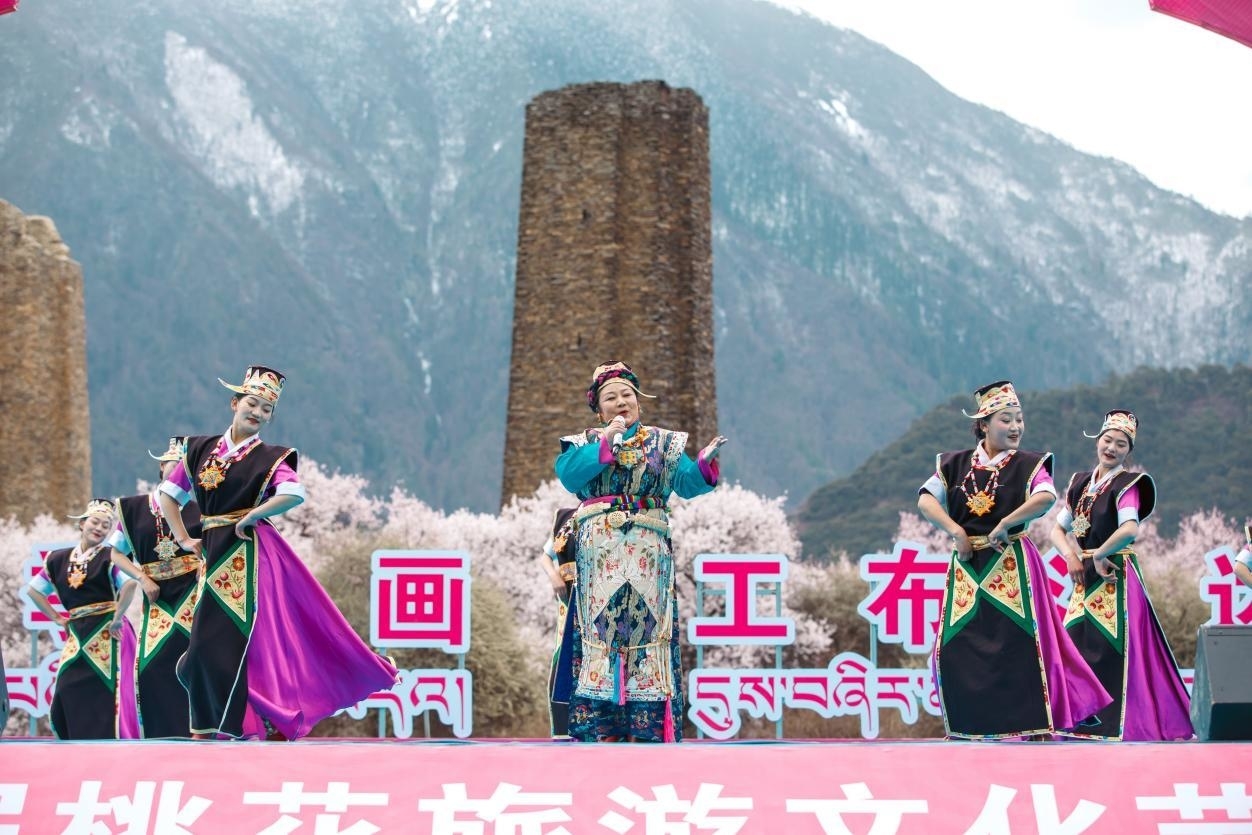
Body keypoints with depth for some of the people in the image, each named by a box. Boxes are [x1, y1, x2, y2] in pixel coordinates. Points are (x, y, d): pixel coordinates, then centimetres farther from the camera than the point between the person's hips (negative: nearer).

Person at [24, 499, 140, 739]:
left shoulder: (109, 557, -5)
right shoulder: (58, 559, 11)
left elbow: (130, 584, -22)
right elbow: (34, 591, 21)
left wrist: (117, 618, -19)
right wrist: (57, 619, 13)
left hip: (107, 636, -5)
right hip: (78, 636, 5)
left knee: (108, 695, -8)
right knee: (69, 694, 1)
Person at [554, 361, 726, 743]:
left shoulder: (664, 443, 15)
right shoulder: (585, 443, 14)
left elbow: (687, 482, 1)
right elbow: (568, 475, -7)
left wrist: (705, 463, -20)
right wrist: (607, 442, -10)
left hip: (648, 554, 1)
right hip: (599, 552, 0)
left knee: (647, 629, -6)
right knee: (600, 629, -7)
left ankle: (650, 729, -8)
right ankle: (596, 730, -8)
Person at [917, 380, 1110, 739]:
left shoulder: (1029, 464, 1)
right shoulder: (955, 464, 9)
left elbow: (1046, 497, -18)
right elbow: (926, 499, -1)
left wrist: (1004, 525, -21)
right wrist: (956, 531, -14)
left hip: (1012, 565, -3)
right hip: (966, 567, 3)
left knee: (1018, 643, -10)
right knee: (955, 647, 0)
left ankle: (1031, 724, -4)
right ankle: (971, 726, 11)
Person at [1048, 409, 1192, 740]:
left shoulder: (1127, 484, -8)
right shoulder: (1081, 483, 13)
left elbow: (1129, 529, -25)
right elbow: (1058, 530, 15)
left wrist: (1097, 556, -15)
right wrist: (1071, 556, -4)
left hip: (1115, 578, -7)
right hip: (1087, 577, 7)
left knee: (1111, 649, -9)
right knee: (1077, 647, 7)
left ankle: (1116, 725, -4)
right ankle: (1082, 723, 16)